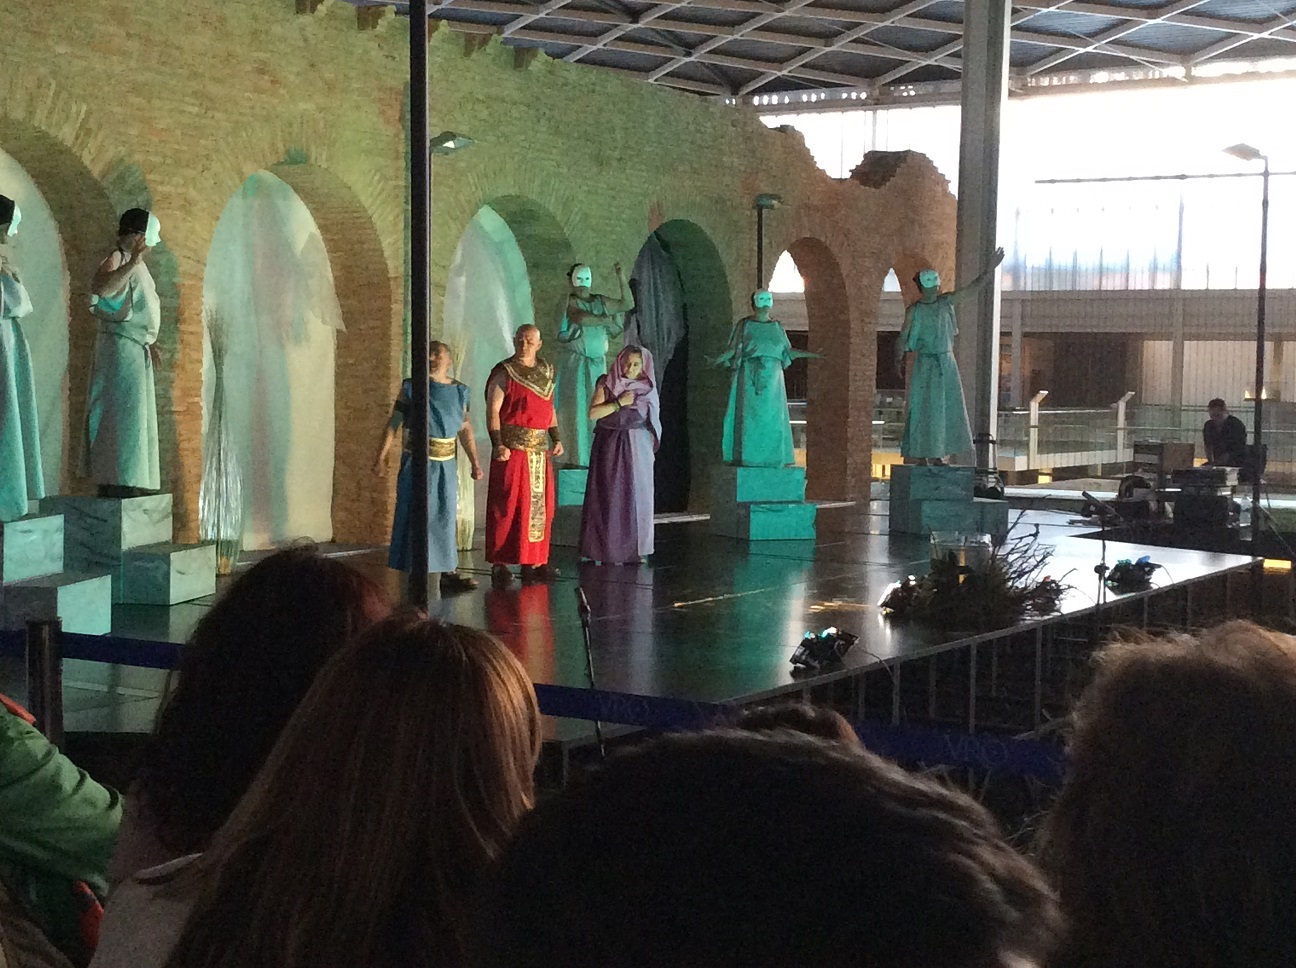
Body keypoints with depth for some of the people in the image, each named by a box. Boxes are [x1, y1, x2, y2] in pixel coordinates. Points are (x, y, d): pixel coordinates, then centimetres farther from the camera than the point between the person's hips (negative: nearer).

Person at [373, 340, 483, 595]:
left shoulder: (459, 391, 8)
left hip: (446, 464, 4)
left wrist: (475, 463, 10)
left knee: (446, 517, 9)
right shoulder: (411, 388, -2)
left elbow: (465, 430, 12)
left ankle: (448, 574, 15)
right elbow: (393, 424, -5)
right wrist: (381, 457, -12)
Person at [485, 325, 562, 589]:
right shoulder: (504, 373, -5)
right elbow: (493, 411, -11)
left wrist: (556, 438, 11)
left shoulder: (545, 371, 15)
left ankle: (534, 562, 16)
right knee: (508, 505, -7)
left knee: (541, 506, 8)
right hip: (513, 447, -6)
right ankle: (500, 565, -3)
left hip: (539, 448, 7)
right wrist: (498, 444, -21)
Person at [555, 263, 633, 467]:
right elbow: (581, 318, -21)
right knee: (578, 409, -7)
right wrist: (608, 320, -12)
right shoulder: (570, 302, -2)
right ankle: (579, 459, -4)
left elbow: (628, 304, 12)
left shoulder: (600, 301, 14)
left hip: (597, 363, 5)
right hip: (575, 363, -5)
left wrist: (622, 280, 0)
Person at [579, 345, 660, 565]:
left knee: (636, 497, 1)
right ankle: (608, 549, -1)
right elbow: (593, 413, -11)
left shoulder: (647, 389, 8)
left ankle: (634, 550, 5)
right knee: (609, 498, -4)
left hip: (638, 448, 3)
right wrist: (619, 403, -16)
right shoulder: (607, 384, -2)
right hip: (610, 447, -3)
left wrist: (651, 449, 10)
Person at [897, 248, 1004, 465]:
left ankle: (936, 455, 14)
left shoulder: (947, 302, 5)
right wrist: (899, 361, -12)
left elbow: (972, 287, 3)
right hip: (925, 364, -5)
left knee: (946, 409, 6)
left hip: (947, 362, 5)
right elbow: (903, 337, -3)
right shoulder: (914, 311, -4)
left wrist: (990, 269, -7)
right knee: (922, 409, -4)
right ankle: (917, 455, 1)